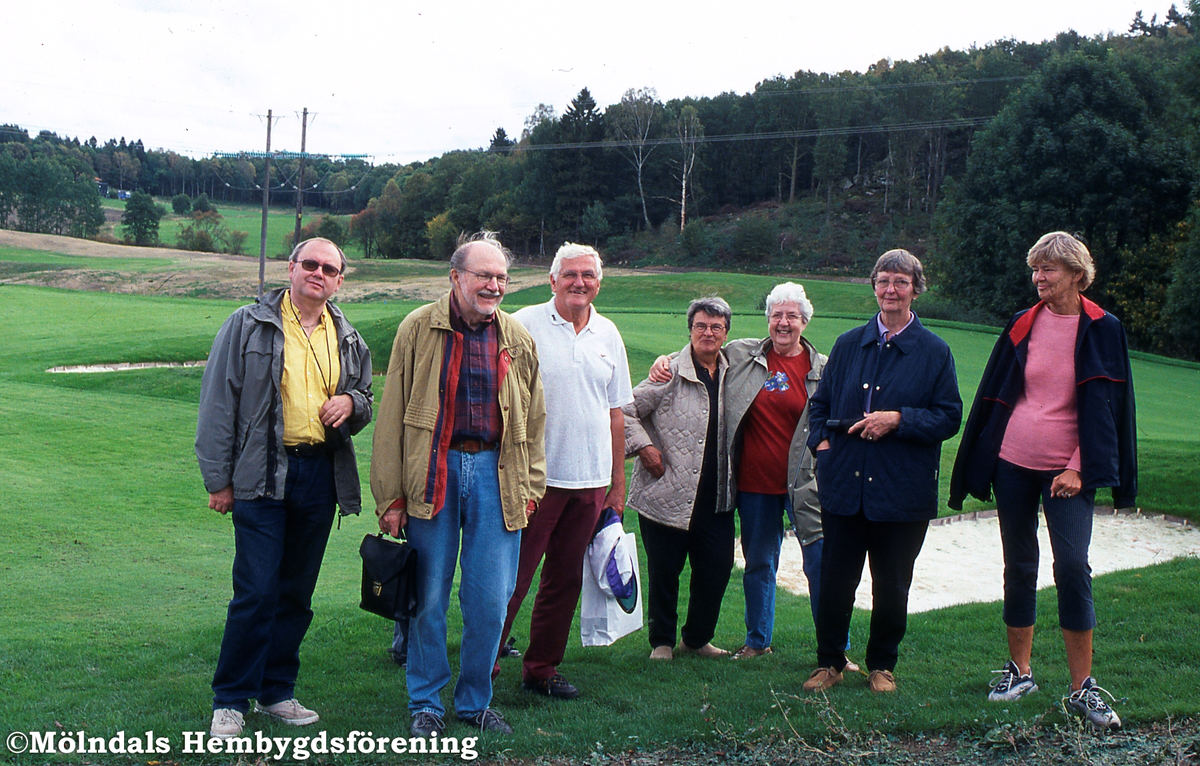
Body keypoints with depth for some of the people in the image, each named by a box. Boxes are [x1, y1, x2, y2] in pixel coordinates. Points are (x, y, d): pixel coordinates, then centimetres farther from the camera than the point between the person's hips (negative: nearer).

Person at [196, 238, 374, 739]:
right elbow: (218, 402, -2)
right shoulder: (249, 326, 0)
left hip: (320, 476, 5)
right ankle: (231, 701, 5)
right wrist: (218, 479, -5)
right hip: (263, 473, -5)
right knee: (256, 590, -8)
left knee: (297, 592, 11)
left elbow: (366, 401, 25)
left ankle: (276, 690, 25)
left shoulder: (347, 339, 13)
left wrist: (352, 402, -1)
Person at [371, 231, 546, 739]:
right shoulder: (419, 329, 0)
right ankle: (426, 705, 21)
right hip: (432, 471, -2)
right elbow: (392, 415, -1)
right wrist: (391, 496, -5)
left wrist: (531, 487, 10)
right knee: (428, 597, 5)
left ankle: (475, 701, 22)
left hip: (495, 473, 2)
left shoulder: (517, 340, 9)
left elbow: (533, 419, 16)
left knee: (491, 600, 4)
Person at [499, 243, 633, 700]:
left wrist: (617, 484, 14)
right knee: (511, 578, -3)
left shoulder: (608, 335, 11)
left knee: (565, 580, 10)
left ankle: (542, 670, 22)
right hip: (534, 476, -5)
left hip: (590, 480, 5)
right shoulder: (525, 325, -4)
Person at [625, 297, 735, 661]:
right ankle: (662, 642, 22)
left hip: (715, 497, 4)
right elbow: (626, 411, -2)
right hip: (667, 492, -4)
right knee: (664, 571, 5)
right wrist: (644, 447, -12)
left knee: (717, 569, 5)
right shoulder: (670, 372, -5)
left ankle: (697, 638, 25)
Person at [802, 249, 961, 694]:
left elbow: (950, 418, -3)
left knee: (891, 585, 8)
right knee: (835, 580, 4)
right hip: (843, 485, 2)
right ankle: (829, 662, 22)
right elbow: (820, 402, 17)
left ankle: (882, 665, 27)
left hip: (902, 491, -2)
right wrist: (820, 441, 0)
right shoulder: (849, 345, 10)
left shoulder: (934, 352, 1)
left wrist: (898, 419, -15)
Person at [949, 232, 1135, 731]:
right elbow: (993, 398, 10)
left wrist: (1079, 468, -12)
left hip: (1067, 469, -3)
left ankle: (1081, 687, -2)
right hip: (1013, 461, 3)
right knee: (1019, 568, 10)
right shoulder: (1022, 326, 6)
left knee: (1072, 567, -12)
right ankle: (1019, 670, 23)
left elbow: (1102, 405, -3)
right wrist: (977, 466, 7)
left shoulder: (1100, 330, -1)